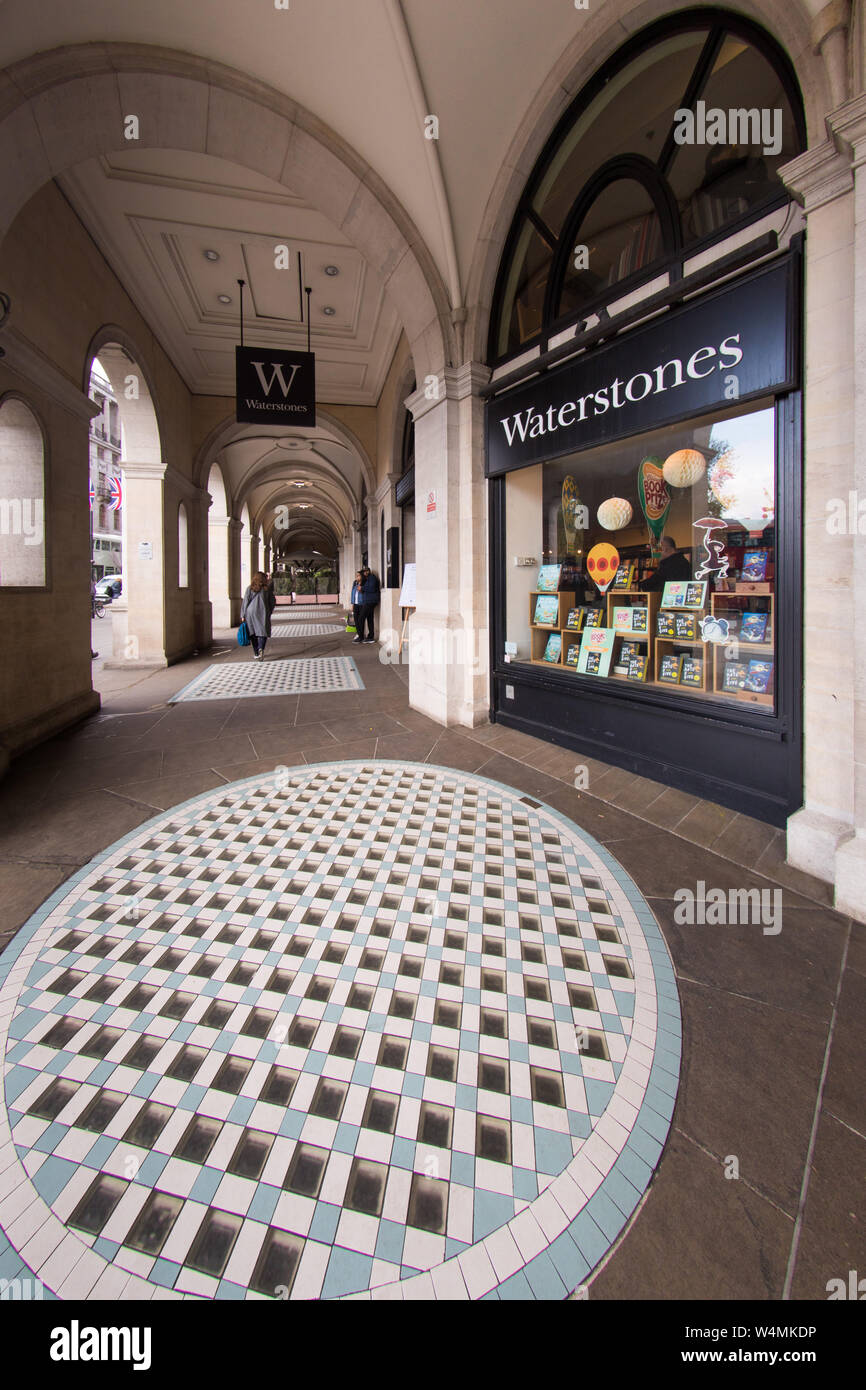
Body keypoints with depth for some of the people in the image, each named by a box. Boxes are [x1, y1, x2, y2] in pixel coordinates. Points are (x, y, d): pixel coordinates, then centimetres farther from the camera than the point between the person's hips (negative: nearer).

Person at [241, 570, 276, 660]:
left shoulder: (250, 589, 1)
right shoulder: (267, 589, 2)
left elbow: (245, 602, -2)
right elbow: (273, 602, 6)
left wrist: (243, 616, 1)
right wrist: (269, 612, 19)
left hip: (250, 613, 1)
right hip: (263, 613, -1)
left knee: (253, 634, 9)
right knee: (263, 632, 2)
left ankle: (256, 654, 12)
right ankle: (261, 648, -24)